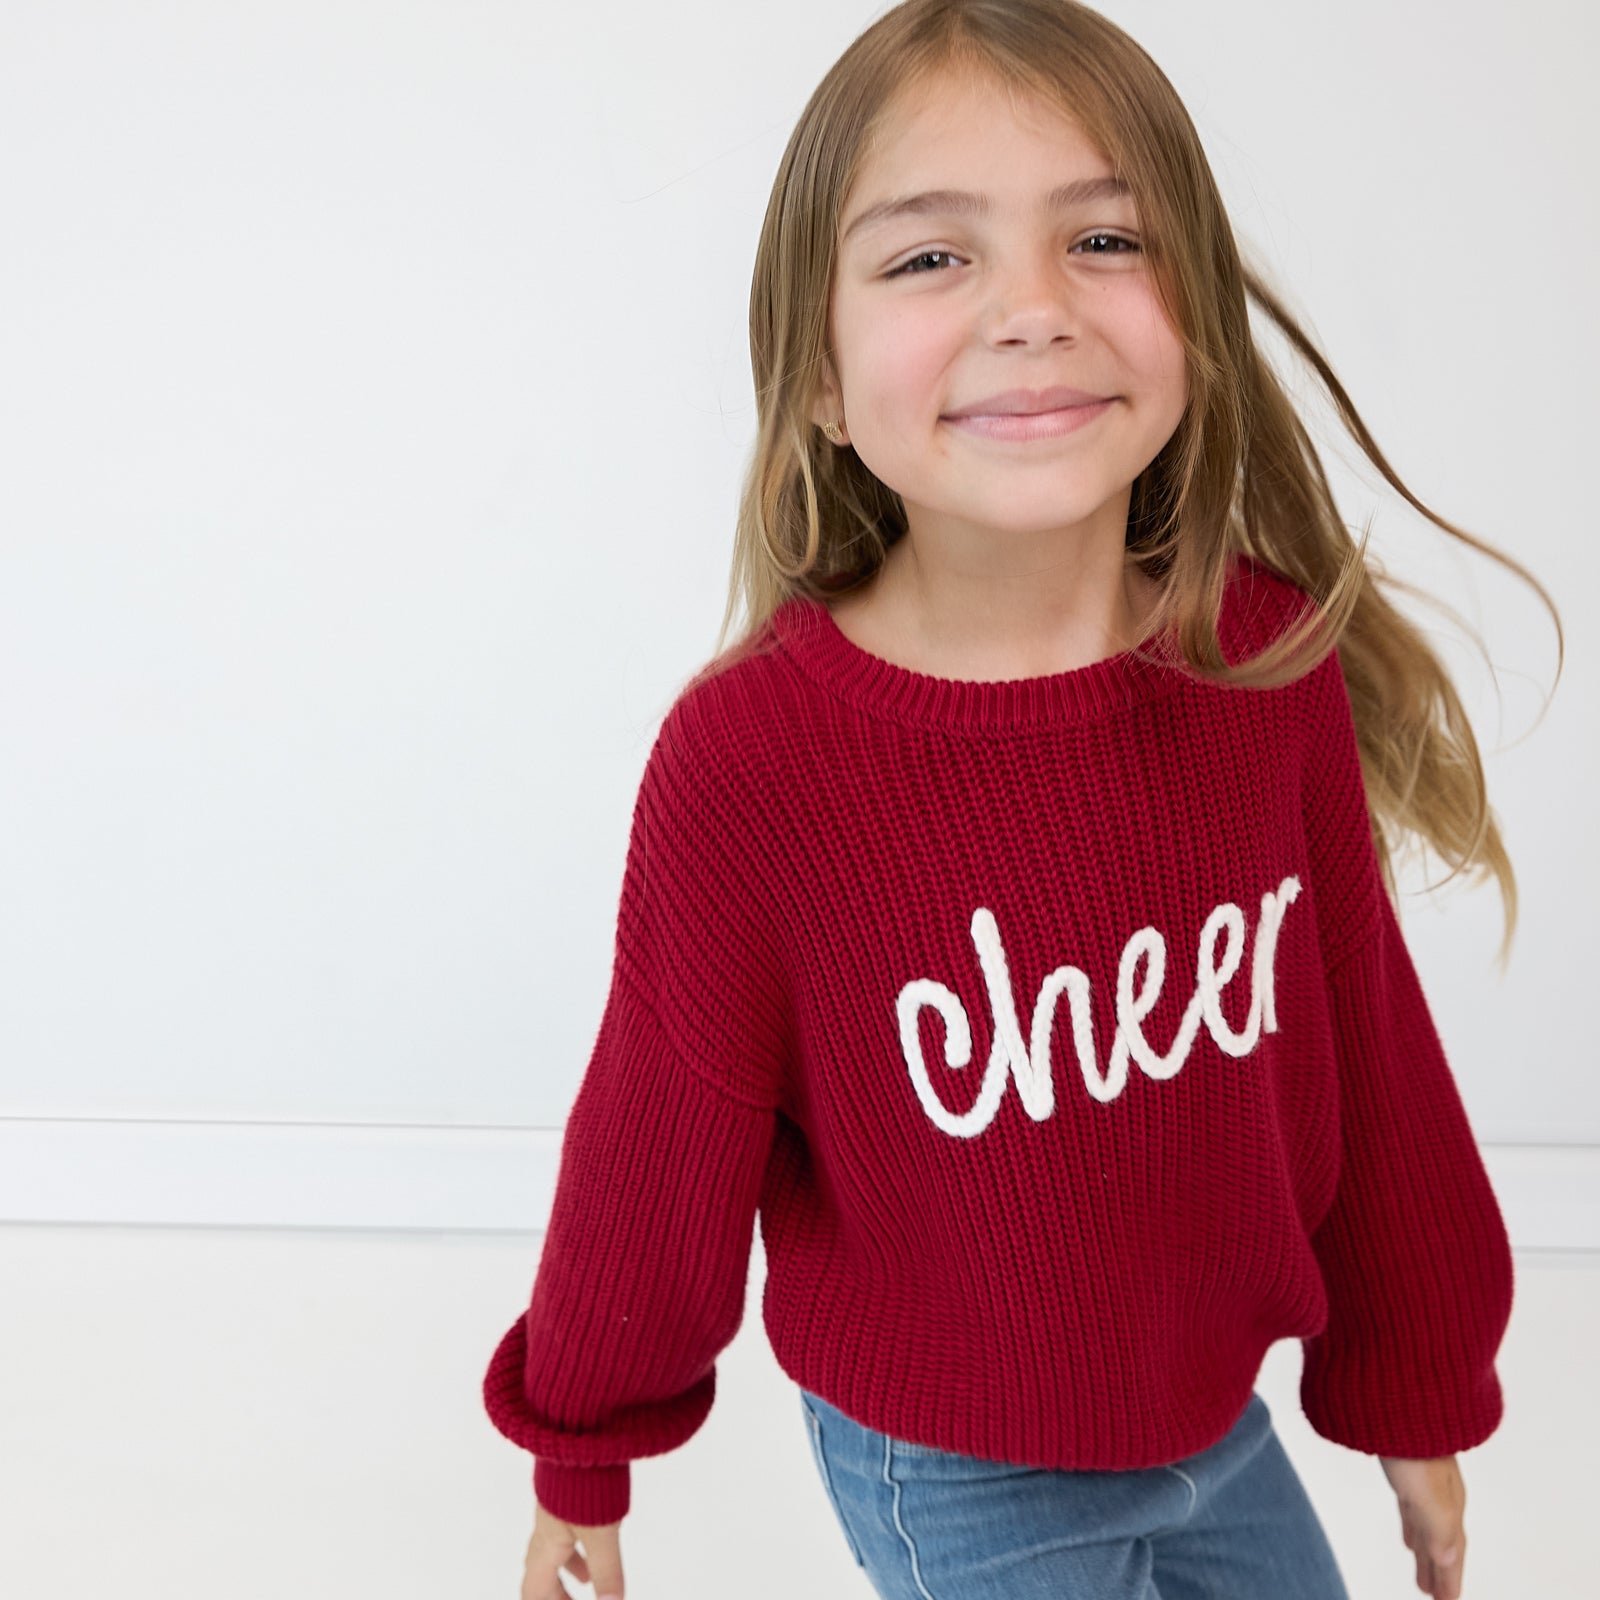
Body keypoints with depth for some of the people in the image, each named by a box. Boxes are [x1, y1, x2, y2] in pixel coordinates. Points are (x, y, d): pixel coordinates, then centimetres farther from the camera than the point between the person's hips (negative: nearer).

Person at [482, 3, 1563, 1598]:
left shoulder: (1273, 662, -15)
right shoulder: (749, 758, -26)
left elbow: (1370, 1046, -1)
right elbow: (656, 1154, -12)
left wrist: (1414, 1383, 11)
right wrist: (583, 1454, 4)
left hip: (1219, 1418, 4)